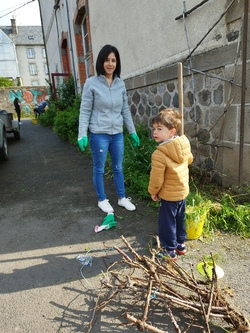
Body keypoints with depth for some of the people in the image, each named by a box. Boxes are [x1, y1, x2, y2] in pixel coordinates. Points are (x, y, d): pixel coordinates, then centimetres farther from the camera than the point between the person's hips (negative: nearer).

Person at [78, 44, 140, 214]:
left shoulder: (121, 84, 6)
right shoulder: (91, 83, -6)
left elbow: (125, 110, 11)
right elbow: (85, 111, -6)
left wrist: (133, 131, 11)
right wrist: (82, 134, -12)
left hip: (117, 134, 4)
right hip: (99, 134, -4)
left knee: (118, 167, 15)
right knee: (99, 169, 8)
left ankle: (122, 198, 30)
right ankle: (102, 200, 26)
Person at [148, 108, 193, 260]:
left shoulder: (159, 154, -28)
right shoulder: (184, 144, -6)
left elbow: (157, 178, -21)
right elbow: (189, 159, 14)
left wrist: (153, 191, -3)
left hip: (169, 195, -7)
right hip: (183, 190, 8)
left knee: (167, 222, 9)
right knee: (180, 219, 23)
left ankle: (170, 250, 23)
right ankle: (181, 244, 39)